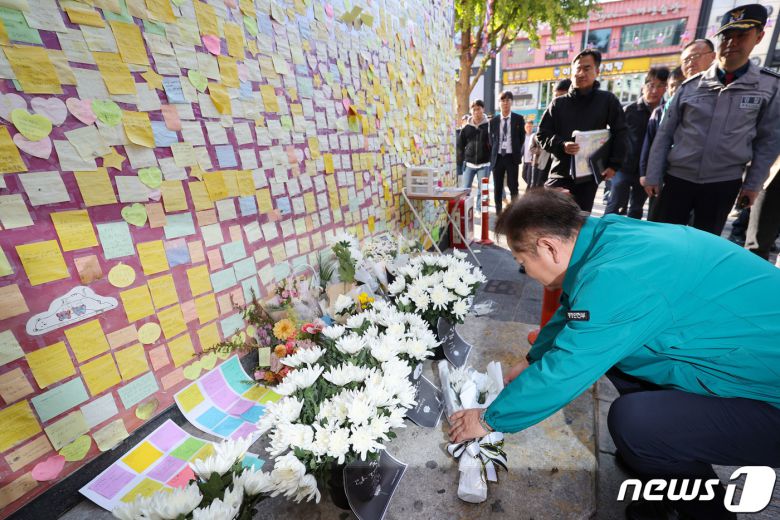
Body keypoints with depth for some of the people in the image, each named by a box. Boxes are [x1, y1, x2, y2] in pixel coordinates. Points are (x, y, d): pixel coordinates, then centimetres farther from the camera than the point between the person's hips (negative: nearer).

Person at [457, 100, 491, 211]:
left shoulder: (489, 125, -1)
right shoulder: (466, 127, 4)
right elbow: (460, 145, 10)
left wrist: (491, 158, -2)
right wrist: (464, 158, 6)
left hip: (484, 164, -1)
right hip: (469, 163, 2)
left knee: (482, 190, 4)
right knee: (465, 189, 2)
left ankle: (480, 210, 15)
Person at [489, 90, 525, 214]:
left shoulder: (519, 119, 4)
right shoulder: (493, 121, 9)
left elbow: (522, 138, 6)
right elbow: (491, 140, 12)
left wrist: (519, 154, 0)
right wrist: (492, 156, 6)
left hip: (512, 157, -2)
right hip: (497, 157, 2)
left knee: (513, 187, -1)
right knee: (497, 187, 4)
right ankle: (498, 212, 12)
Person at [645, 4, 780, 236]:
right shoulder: (691, 85, 0)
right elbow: (664, 134, 1)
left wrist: (753, 183, 1)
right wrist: (653, 176, -3)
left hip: (724, 184, 1)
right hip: (678, 178, 0)